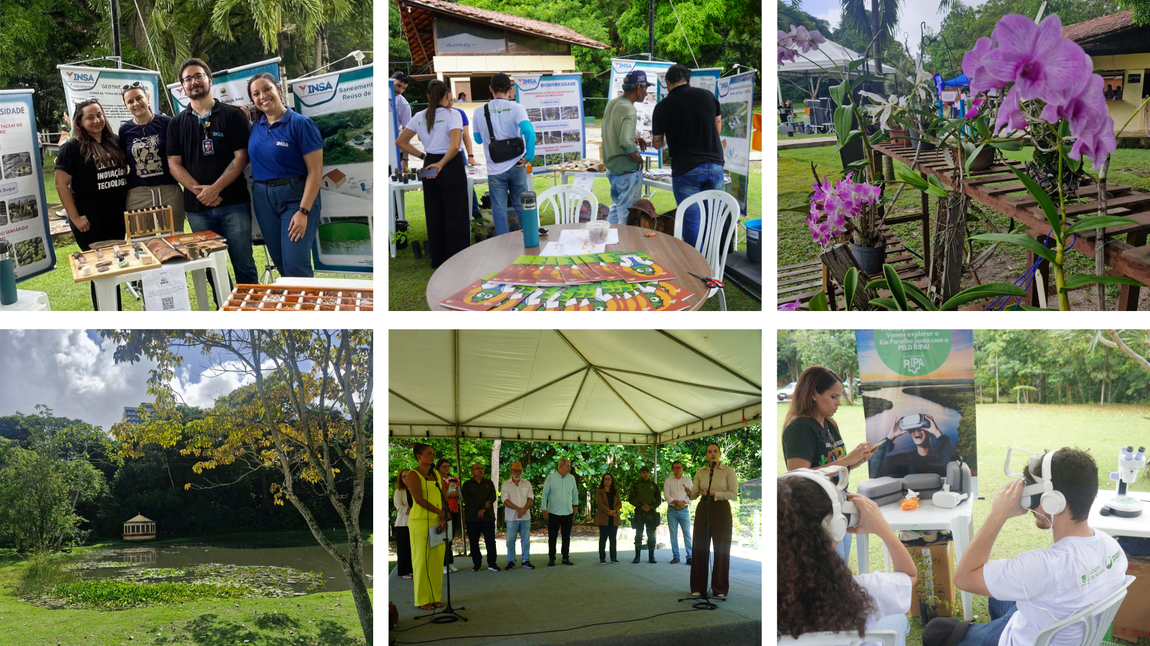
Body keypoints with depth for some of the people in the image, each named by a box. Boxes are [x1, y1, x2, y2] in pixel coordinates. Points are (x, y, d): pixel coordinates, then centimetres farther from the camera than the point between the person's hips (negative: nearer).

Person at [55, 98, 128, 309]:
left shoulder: (114, 142, 8)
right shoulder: (72, 147, -9)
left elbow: (125, 172, 20)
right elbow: (61, 183, -12)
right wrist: (75, 218, -15)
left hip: (117, 218, 6)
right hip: (90, 222, -6)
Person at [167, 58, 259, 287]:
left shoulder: (233, 115, 2)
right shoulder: (177, 124, 11)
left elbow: (241, 157, -5)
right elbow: (174, 163, 5)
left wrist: (215, 188, -15)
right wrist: (199, 191, -10)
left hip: (234, 203, -3)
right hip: (197, 207, 3)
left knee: (244, 265, 0)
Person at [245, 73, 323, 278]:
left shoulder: (301, 124, -10)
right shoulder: (255, 127, 8)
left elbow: (315, 171, -13)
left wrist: (303, 211, -20)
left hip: (295, 197, -6)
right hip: (263, 198, 6)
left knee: (296, 266, -13)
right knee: (281, 265, 10)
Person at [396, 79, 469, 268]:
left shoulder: (419, 117, 4)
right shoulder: (452, 115, -11)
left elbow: (401, 142, 8)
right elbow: (454, 146, -24)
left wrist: (423, 156, 10)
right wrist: (441, 164, -12)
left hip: (429, 166, 5)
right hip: (451, 167, -5)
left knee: (434, 217, 13)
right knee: (456, 217, -1)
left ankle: (438, 259, 20)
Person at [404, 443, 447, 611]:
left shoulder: (436, 474, 13)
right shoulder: (413, 475, -7)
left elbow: (443, 497, 7)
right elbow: (419, 499, -16)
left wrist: (443, 518, -7)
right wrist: (440, 512, -14)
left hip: (437, 522, 6)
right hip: (420, 522, -6)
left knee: (437, 560, 6)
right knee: (422, 561, -1)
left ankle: (435, 598, 14)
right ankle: (422, 600, 5)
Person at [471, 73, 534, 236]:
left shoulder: (479, 112, -1)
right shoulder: (516, 108, -6)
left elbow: (478, 139, 12)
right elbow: (528, 131, -22)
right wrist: (529, 156, -13)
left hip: (495, 170, 0)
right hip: (516, 167, 0)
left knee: (499, 211, 6)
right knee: (522, 207, 13)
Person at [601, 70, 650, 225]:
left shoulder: (612, 103, 5)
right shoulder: (628, 109, -23)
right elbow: (625, 143, -33)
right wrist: (639, 158, -17)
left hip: (611, 168, 9)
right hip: (627, 171, -9)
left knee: (616, 207, 24)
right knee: (627, 216, 1)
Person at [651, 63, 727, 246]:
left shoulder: (663, 107, -5)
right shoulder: (708, 96, 3)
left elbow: (658, 144, 5)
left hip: (686, 169, -3)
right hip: (715, 165, 3)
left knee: (691, 220, 4)